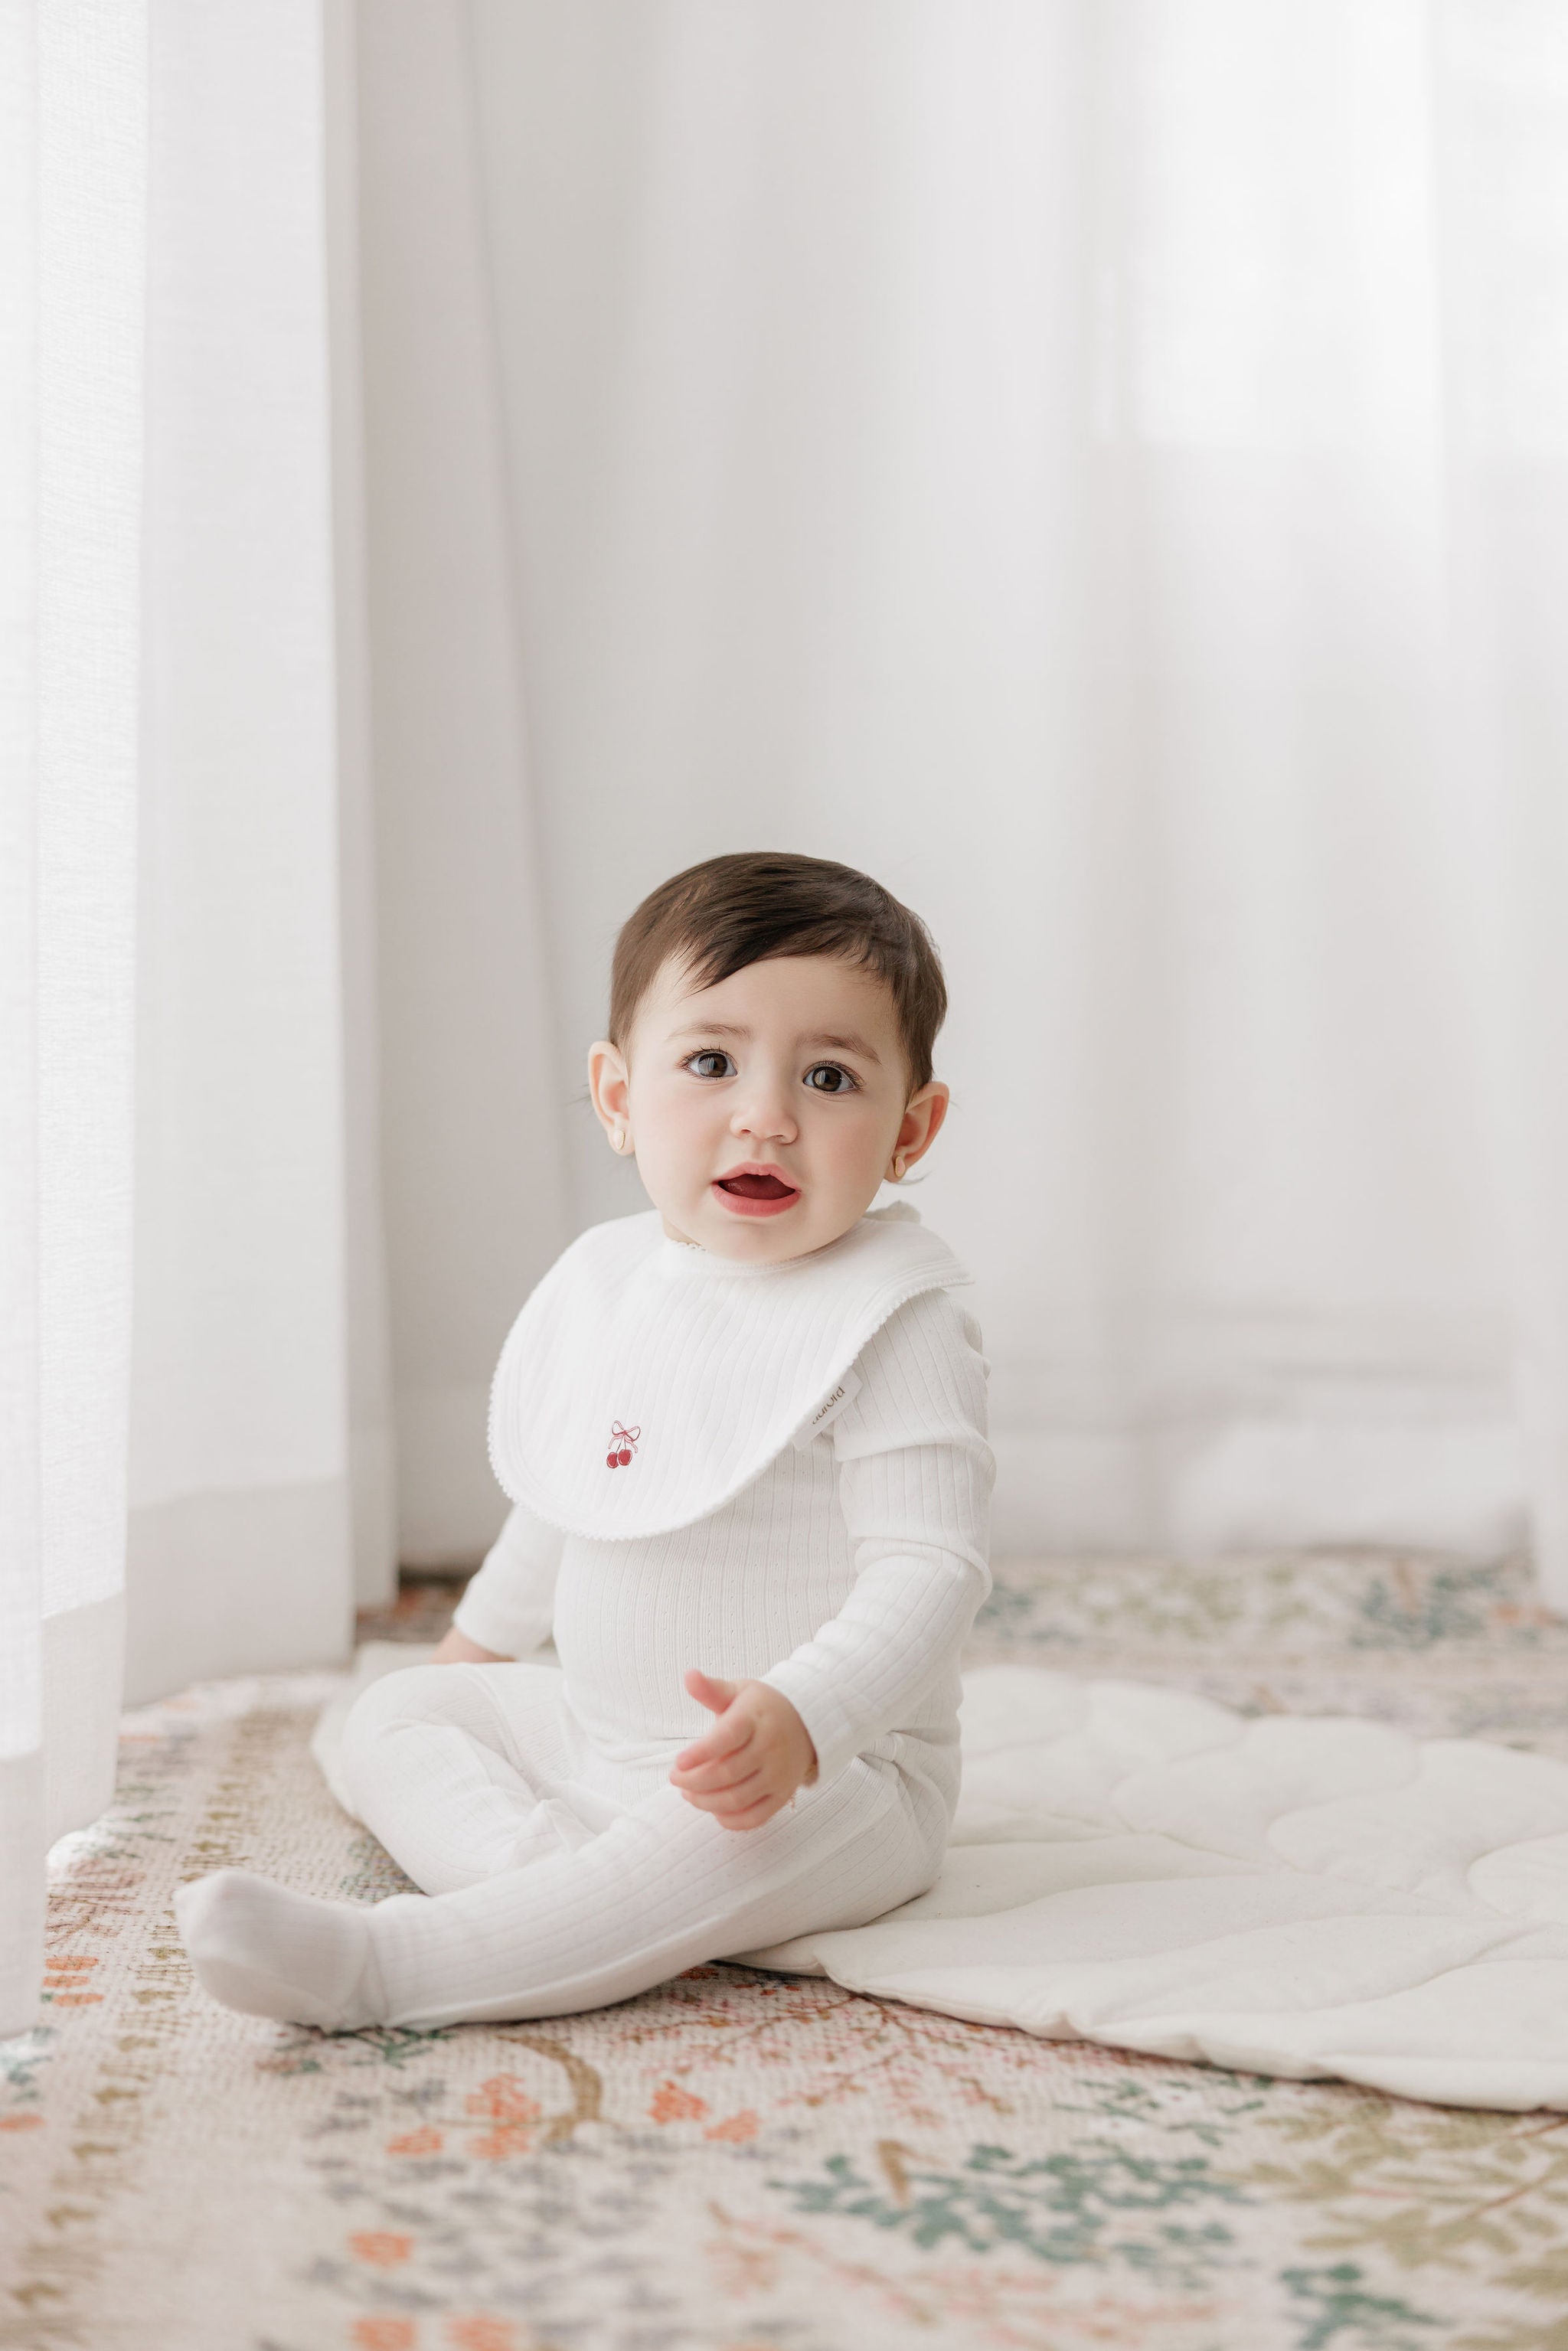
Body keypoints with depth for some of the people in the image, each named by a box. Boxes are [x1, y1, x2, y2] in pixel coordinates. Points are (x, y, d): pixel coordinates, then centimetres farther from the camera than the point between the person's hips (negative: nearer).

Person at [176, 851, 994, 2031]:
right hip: (598, 1733, 8)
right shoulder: (604, 1284, 5)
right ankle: (544, 1865, -24)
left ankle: (373, 1963, -39)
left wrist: (801, 1720, -39)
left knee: (711, 1837, -36)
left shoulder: (892, 1325, -18)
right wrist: (478, 1641, 31)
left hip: (835, 1773, -8)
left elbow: (930, 1568, -25)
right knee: (393, 1717, 5)